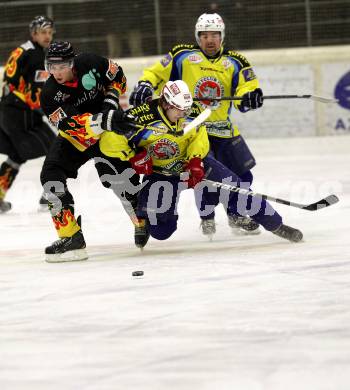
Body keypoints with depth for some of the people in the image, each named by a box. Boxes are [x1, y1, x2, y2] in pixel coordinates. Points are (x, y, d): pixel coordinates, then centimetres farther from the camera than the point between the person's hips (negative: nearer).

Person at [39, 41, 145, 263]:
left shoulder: (90, 64, -18)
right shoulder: (50, 95, -20)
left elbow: (118, 76, 4)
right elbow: (72, 125, -32)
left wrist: (111, 101, -12)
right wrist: (105, 120, -45)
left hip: (109, 129, -2)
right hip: (75, 136, 2)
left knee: (118, 171, -23)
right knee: (51, 174, -16)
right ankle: (71, 237, -14)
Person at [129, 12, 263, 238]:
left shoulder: (234, 63, 2)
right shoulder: (183, 56, -3)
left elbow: (243, 94, -7)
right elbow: (156, 73, 3)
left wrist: (250, 96, -29)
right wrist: (144, 85, -16)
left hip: (223, 128, 4)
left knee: (241, 175, 7)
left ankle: (237, 216, 31)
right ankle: (207, 219, 5)